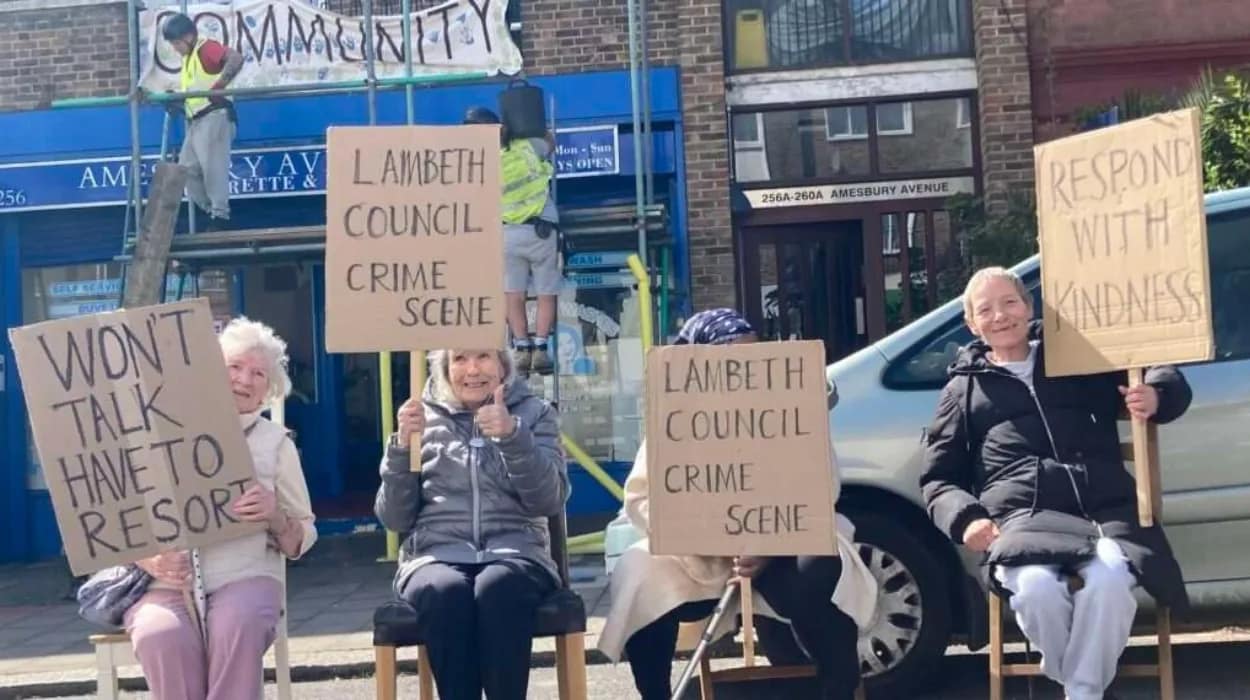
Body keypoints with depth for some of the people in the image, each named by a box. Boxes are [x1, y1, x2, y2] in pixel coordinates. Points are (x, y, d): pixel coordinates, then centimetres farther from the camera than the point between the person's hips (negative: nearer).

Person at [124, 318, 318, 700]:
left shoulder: (275, 442, 12)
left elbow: (300, 543, 11)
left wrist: (275, 517, -11)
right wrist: (151, 561, -13)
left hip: (246, 576, 0)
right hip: (168, 582, 0)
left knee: (238, 626, -35)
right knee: (160, 636, -33)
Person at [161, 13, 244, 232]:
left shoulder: (207, 48, -6)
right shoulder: (187, 58, 22)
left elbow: (236, 58, -24)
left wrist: (219, 86, -31)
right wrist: (173, 98, 5)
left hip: (214, 115, -10)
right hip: (196, 121, 10)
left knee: (213, 167, -9)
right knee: (187, 168, 9)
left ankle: (220, 216, -4)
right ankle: (211, 210, 15)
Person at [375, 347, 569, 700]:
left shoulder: (534, 412, 13)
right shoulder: (422, 418, 15)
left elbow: (550, 501, -2)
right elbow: (394, 519, 8)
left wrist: (512, 436, -15)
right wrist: (402, 446, -6)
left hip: (515, 554, 0)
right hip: (435, 556, 1)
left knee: (498, 588, -35)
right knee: (446, 591, -34)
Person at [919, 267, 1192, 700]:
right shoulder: (964, 388, 21)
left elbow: (1165, 380, 24)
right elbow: (939, 478, 21)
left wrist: (1155, 394, -2)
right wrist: (964, 517, -1)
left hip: (1104, 511, 1)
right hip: (1023, 518, 0)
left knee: (1107, 581, -34)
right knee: (1037, 587, -35)